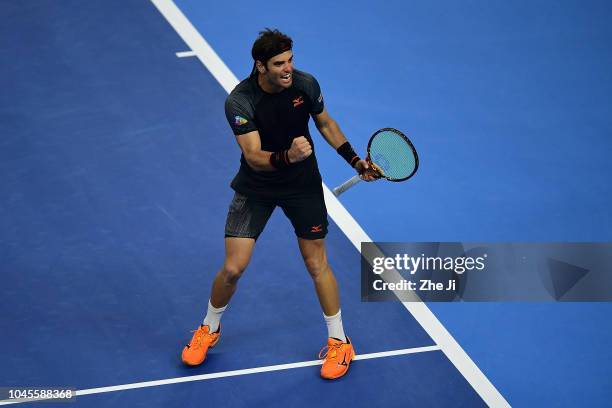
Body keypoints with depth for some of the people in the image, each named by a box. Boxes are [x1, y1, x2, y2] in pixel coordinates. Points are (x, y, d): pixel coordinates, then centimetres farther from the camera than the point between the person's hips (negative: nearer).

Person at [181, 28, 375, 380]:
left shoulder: (306, 84, -15)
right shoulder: (239, 102, -25)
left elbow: (326, 123, 5)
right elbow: (254, 157, -29)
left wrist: (355, 160, 0)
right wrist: (287, 156, -48)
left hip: (303, 185, 2)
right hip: (256, 187, -1)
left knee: (317, 264, 6)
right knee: (233, 268, -2)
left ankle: (339, 343, 23)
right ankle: (209, 330, 27)